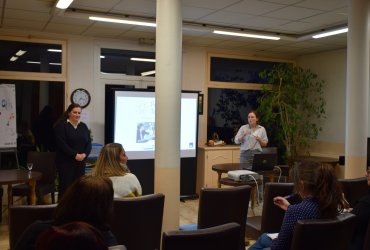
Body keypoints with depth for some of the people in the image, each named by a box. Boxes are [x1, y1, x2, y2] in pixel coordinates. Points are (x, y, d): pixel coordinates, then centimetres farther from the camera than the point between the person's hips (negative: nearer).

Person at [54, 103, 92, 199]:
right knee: (65, 185, -7)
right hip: (66, 161, -5)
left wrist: (85, 154, -9)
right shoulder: (62, 125, -4)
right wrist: (75, 155, -18)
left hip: (80, 162, 5)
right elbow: (61, 144, -14)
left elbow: (89, 142, 9)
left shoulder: (83, 126, 13)